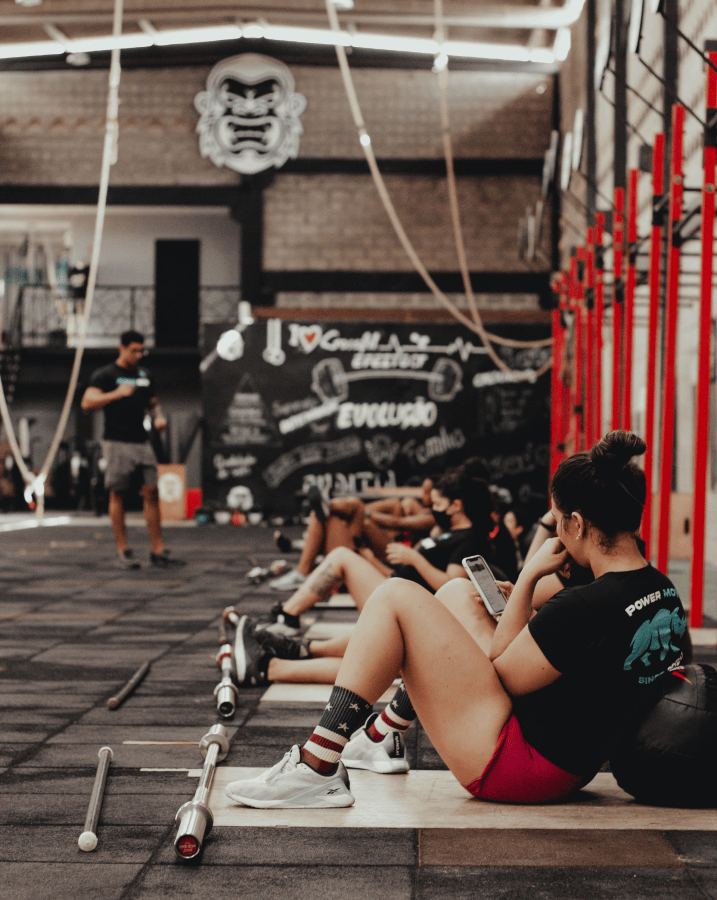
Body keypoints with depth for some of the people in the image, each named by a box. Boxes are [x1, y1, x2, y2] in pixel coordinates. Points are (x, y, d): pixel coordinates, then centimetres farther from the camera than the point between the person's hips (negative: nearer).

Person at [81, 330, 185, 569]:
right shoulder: (105, 375, -2)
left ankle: (158, 551, -1)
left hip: (141, 440, 5)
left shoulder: (144, 375, 17)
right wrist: (116, 393, -24)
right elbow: (87, 402, -14)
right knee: (118, 494, -2)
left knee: (152, 492, -2)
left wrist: (159, 417, 6)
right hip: (117, 442, -5)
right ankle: (122, 551, 3)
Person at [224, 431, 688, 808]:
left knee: (397, 597, -10)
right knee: (457, 593, 21)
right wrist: (525, 605, 9)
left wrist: (528, 578, -6)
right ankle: (383, 737, 31)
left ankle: (317, 768, -9)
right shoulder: (665, 594, 1)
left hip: (518, 768, -10)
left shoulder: (587, 606, -26)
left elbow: (501, 675, -12)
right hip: (570, 765, 10)